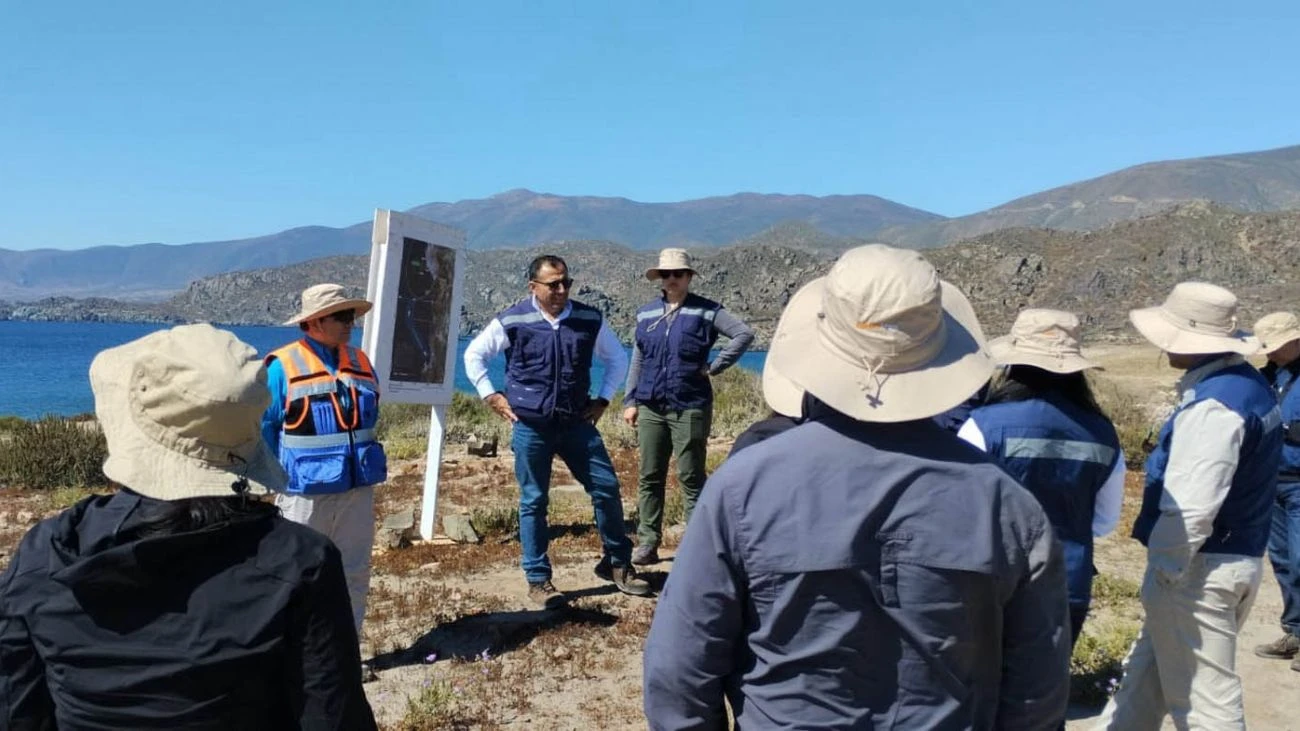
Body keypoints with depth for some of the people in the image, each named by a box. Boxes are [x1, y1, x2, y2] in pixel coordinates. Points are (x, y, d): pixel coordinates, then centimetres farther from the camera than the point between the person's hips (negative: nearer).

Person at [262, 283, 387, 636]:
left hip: (358, 488, 5)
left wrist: (365, 468, 13)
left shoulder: (361, 362, 8)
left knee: (354, 574, 12)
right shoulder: (283, 366, -8)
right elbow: (264, 428, -4)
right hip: (306, 493, -5)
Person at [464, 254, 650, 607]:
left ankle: (617, 563, 19)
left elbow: (617, 358, 16)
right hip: (530, 425, -2)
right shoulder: (512, 321, -5)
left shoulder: (589, 319, 2)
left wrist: (603, 398, 10)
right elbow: (474, 355, 7)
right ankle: (538, 579, 15)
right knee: (533, 501, 4)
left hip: (576, 422, 2)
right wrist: (491, 396, 1)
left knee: (607, 488, 1)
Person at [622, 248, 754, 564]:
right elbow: (637, 361, 14)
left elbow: (745, 334, -8)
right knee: (649, 478, 7)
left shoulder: (706, 311, -2)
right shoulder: (646, 313, 11)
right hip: (650, 408, 4)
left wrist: (714, 367, -10)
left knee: (691, 478, 1)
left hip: (690, 408, -4)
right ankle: (647, 543, 15)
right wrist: (630, 401, 10)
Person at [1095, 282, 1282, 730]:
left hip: (1201, 569, -10)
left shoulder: (1212, 404, -24)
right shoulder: (1247, 383, 8)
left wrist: (1165, 569, -15)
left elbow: (1190, 506, -28)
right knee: (1149, 672, 23)